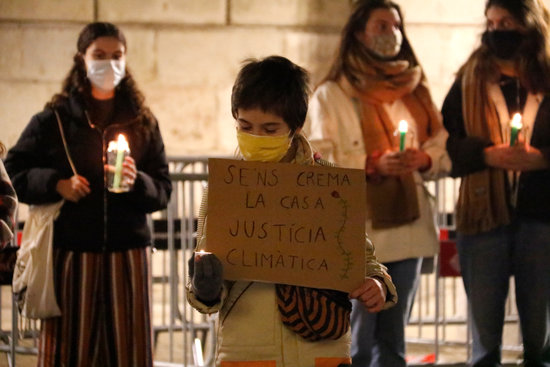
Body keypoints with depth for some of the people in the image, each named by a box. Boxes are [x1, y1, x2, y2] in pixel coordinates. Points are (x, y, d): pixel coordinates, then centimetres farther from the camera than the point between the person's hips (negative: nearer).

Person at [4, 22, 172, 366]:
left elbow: (163, 192, 8)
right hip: (72, 251, -1)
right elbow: (13, 173, 5)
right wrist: (56, 184, -10)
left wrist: (137, 182, -13)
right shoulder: (54, 121, 5)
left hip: (128, 251, 2)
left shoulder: (143, 123, 10)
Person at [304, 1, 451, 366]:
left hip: (408, 225, 5)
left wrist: (424, 159, -8)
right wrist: (371, 166, -21)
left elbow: (443, 149, 15)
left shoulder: (415, 91, 16)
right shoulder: (332, 95, 0)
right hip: (358, 230, -5)